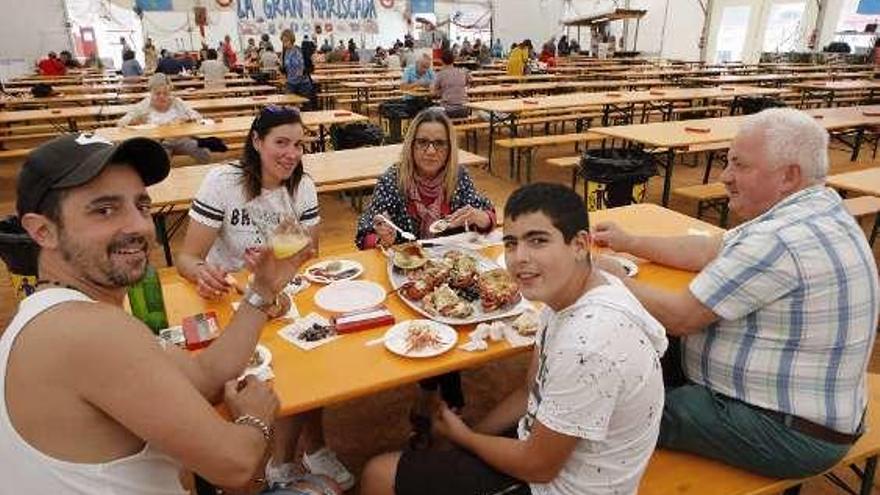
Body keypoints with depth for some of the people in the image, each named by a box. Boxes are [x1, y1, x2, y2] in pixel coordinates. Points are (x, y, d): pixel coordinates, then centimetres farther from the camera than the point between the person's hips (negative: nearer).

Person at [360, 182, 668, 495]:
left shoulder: (588, 342, -35)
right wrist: (469, 435, 1)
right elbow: (530, 392, 7)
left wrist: (464, 437, -5)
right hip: (547, 442, 8)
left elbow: (538, 466, -22)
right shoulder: (566, 293, -6)